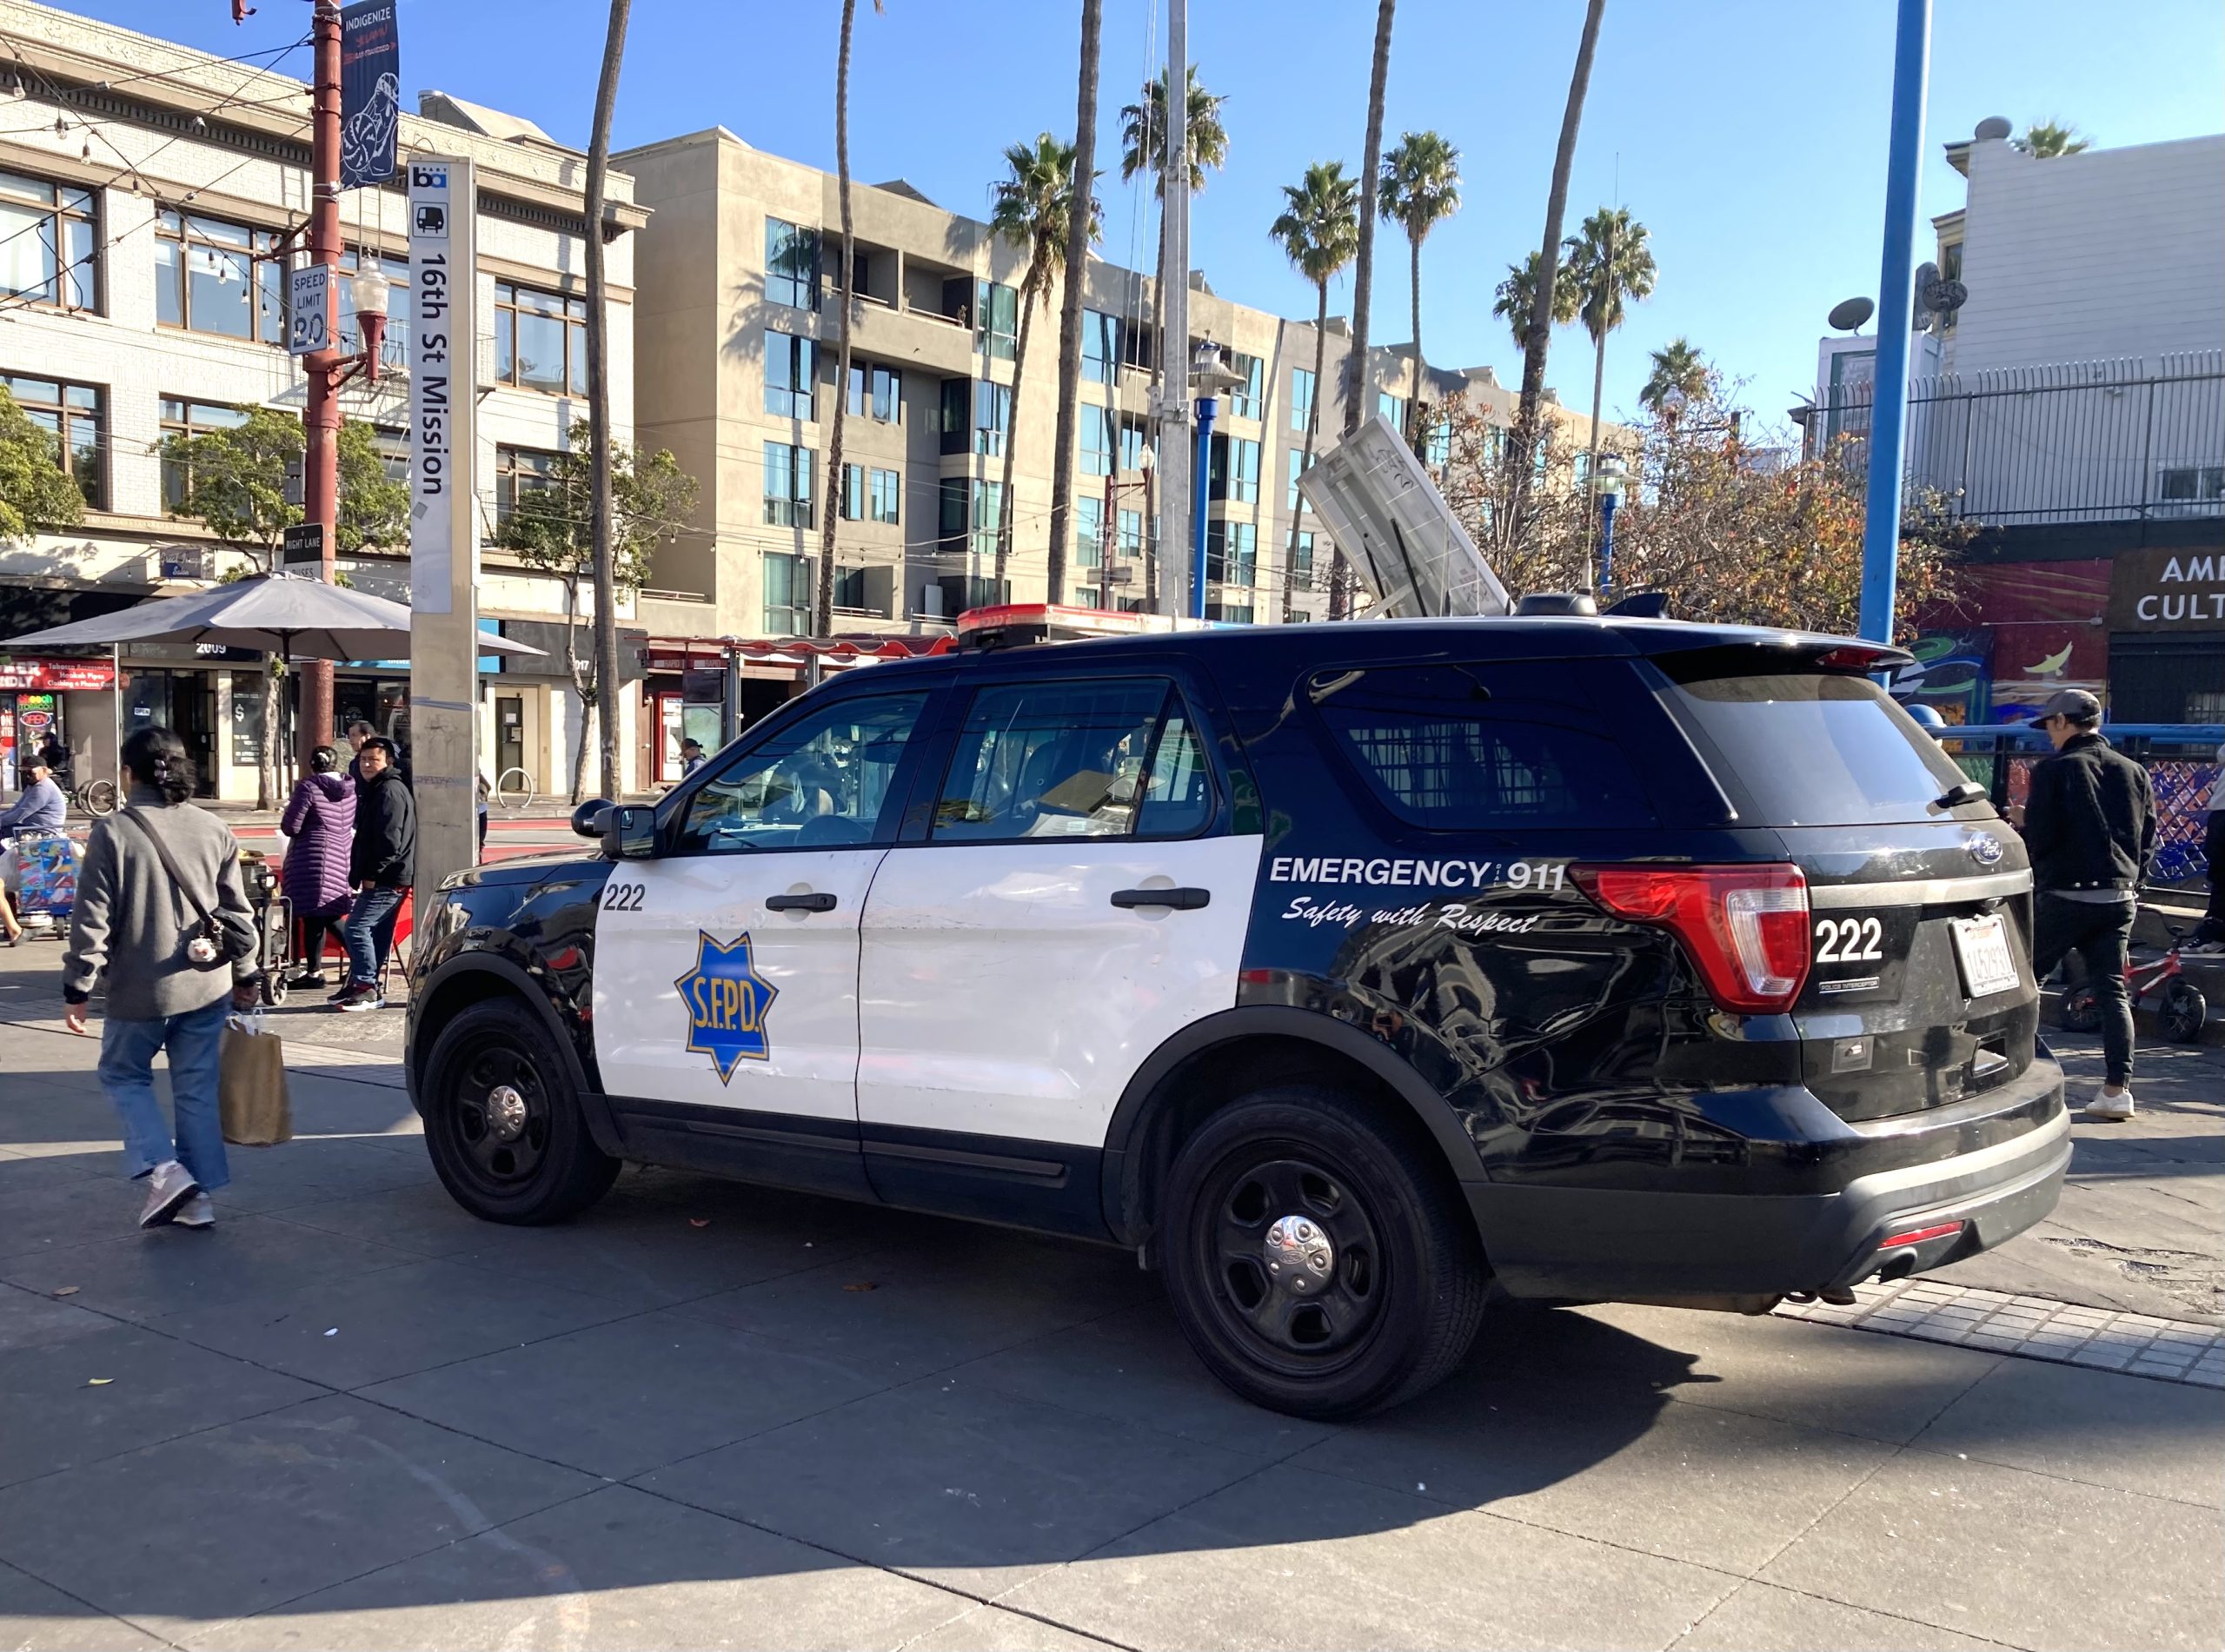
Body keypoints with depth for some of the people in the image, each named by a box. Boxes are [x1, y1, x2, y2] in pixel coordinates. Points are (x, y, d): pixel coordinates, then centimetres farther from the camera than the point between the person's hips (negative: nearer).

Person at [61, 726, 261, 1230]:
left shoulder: (112, 833, -11)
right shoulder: (213, 830, 2)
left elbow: (92, 919, -10)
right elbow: (236, 911, 7)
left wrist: (77, 987, -2)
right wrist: (244, 974, 17)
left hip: (139, 989, -4)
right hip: (207, 985, 4)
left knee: (124, 1075, 16)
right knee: (197, 1087, 11)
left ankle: (163, 1170, -1)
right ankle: (197, 1197, 14)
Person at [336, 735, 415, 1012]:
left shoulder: (390, 791, -13)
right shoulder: (374, 790, 21)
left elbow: (391, 840, -22)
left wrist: (372, 874, -19)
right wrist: (360, 874, 19)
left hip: (387, 880, -10)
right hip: (381, 878, 10)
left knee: (357, 927, -12)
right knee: (371, 930, 13)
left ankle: (366, 988, -9)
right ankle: (360, 985, 20)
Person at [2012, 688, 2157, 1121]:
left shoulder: (2054, 769, -7)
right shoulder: (2134, 771, 10)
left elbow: (2039, 839, -13)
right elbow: (2148, 839, 13)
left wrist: (2020, 823, 7)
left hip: (2065, 895, -5)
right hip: (2120, 898, 5)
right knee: (2112, 991, 7)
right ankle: (2117, 1089, 2)